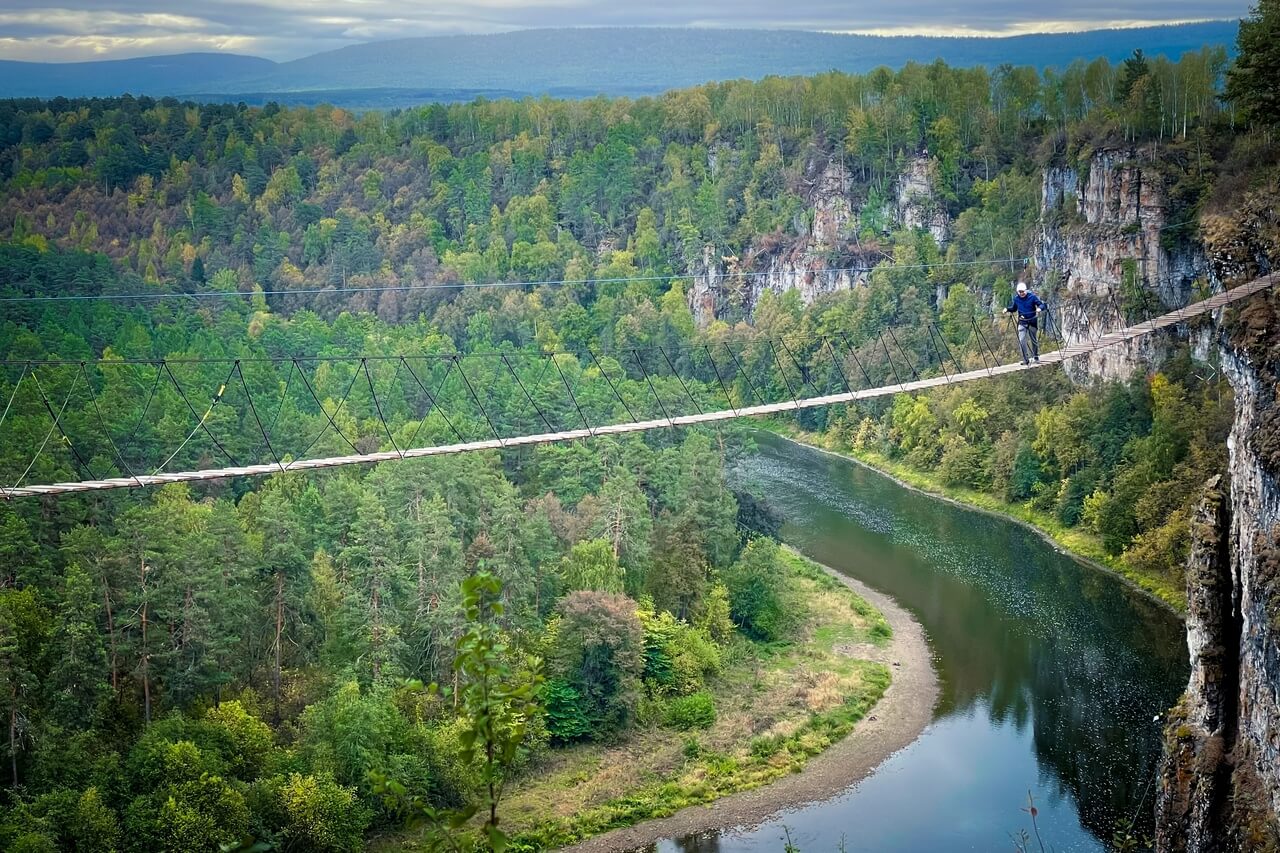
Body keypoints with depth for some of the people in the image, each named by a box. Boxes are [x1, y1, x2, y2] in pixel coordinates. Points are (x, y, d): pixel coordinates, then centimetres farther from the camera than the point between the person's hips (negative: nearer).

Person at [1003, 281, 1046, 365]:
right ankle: (1025, 360, -6)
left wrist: (1039, 308, -29)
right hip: (1022, 323, 2)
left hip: (1032, 321, -2)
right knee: (1021, 341, -12)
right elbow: (1014, 308, 14)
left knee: (1033, 340, 10)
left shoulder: (1032, 296, -9)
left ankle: (1036, 357, 32)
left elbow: (1041, 304, -7)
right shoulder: (1016, 298, 0)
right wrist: (1007, 309, -5)